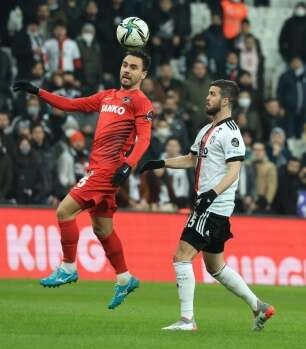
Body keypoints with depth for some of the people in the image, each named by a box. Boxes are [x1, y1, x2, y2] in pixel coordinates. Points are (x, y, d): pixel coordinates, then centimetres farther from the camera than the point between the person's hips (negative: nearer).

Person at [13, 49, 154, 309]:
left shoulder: (140, 102, -5)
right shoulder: (107, 96, 19)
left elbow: (144, 138, -15)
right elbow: (72, 104, 24)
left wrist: (128, 165, -29)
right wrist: (38, 92, 21)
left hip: (108, 169, -8)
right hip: (98, 168, 8)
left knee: (64, 210, -13)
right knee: (102, 228, 13)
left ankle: (68, 269, -4)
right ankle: (125, 280, 23)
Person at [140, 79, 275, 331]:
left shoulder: (230, 132, -11)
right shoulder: (207, 131, 17)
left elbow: (233, 170, -19)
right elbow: (191, 160, 29)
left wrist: (213, 193, -30)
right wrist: (160, 164, 21)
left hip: (215, 206, -10)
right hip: (206, 205, 10)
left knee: (182, 256, -13)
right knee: (215, 266, 15)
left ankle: (187, 319, -12)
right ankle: (258, 307, 22)